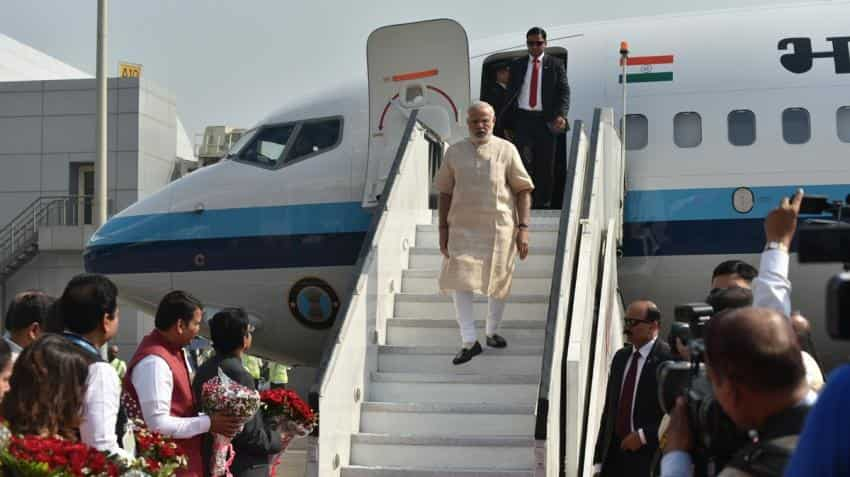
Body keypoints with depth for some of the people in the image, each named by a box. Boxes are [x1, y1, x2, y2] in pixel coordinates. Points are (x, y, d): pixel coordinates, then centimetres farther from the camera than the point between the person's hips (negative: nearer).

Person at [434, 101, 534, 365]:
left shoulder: (506, 150, -2)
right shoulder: (454, 152, 5)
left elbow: (523, 191, -1)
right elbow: (445, 192, 10)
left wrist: (523, 228, -7)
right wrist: (443, 228, 6)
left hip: (499, 227, -1)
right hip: (462, 228, 1)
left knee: (498, 282, 10)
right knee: (460, 282, -7)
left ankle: (492, 331, 31)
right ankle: (469, 341, 1)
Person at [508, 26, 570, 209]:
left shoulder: (556, 65, 6)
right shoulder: (517, 65, 11)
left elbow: (564, 92, -1)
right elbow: (511, 93, 12)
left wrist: (561, 115, -17)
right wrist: (508, 122, 6)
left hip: (546, 121, -1)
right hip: (522, 119, 1)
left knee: (545, 164, 4)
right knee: (523, 159, -10)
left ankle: (543, 203, 14)